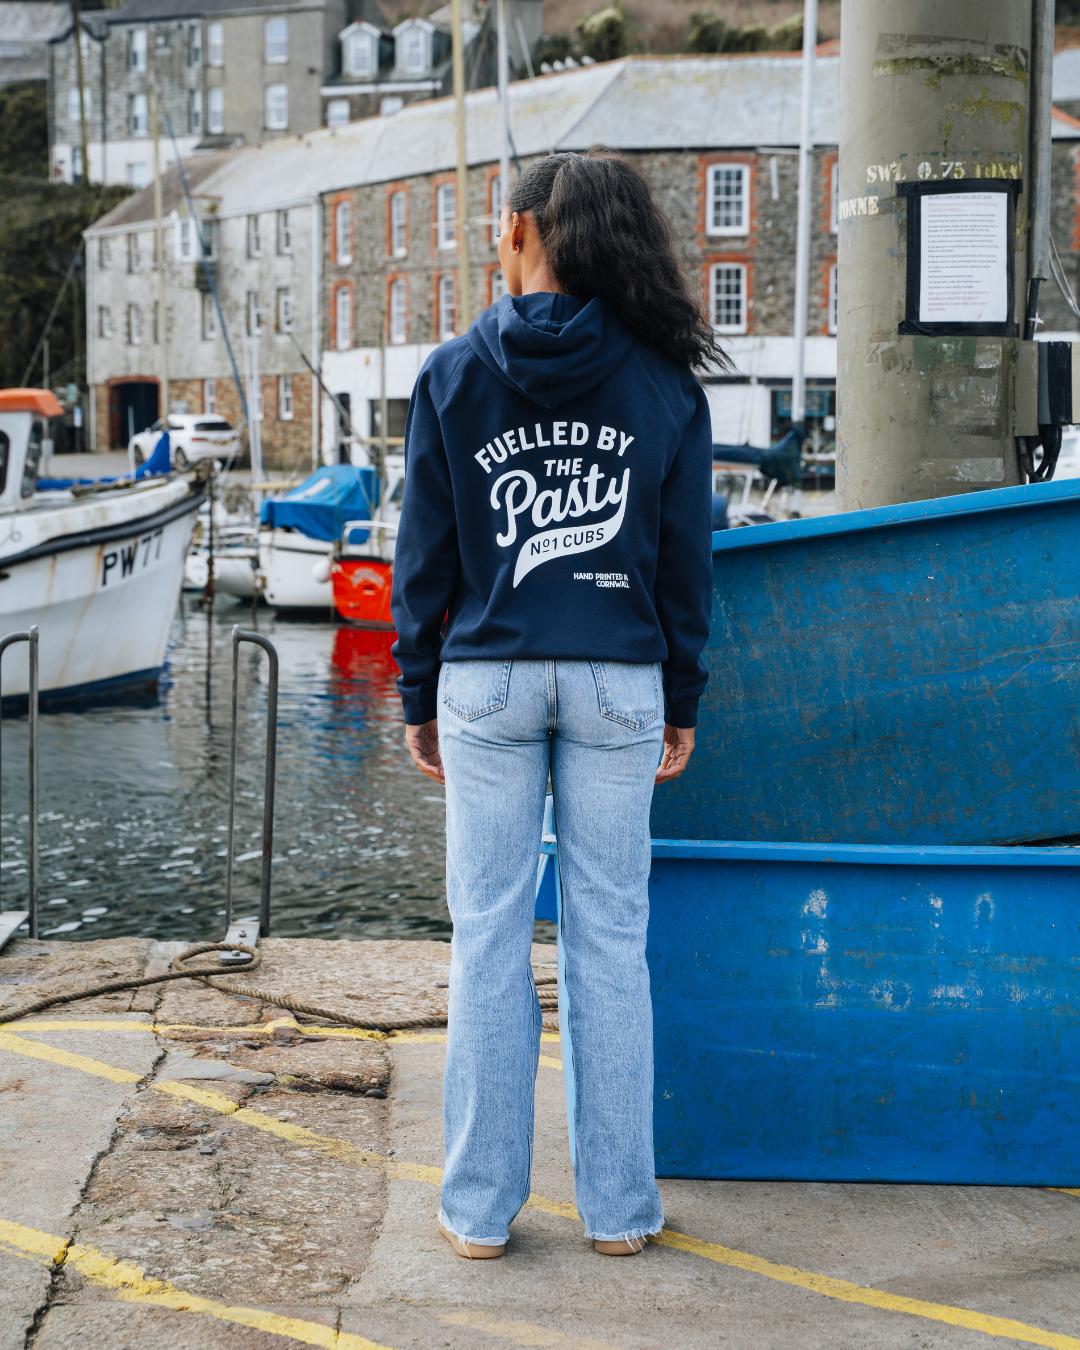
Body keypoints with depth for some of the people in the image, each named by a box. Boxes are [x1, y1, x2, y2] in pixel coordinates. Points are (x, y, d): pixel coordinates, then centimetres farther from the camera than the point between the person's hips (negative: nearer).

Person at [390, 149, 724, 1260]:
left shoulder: (454, 374, -2)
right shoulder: (664, 382, 1)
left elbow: (424, 553, 0)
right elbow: (687, 559, 3)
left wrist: (418, 698, 8)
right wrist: (682, 702, 11)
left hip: (489, 679, -1)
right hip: (619, 680, 1)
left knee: (489, 936, 5)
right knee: (610, 936, 7)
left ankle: (481, 1206, 12)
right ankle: (618, 1207, 14)